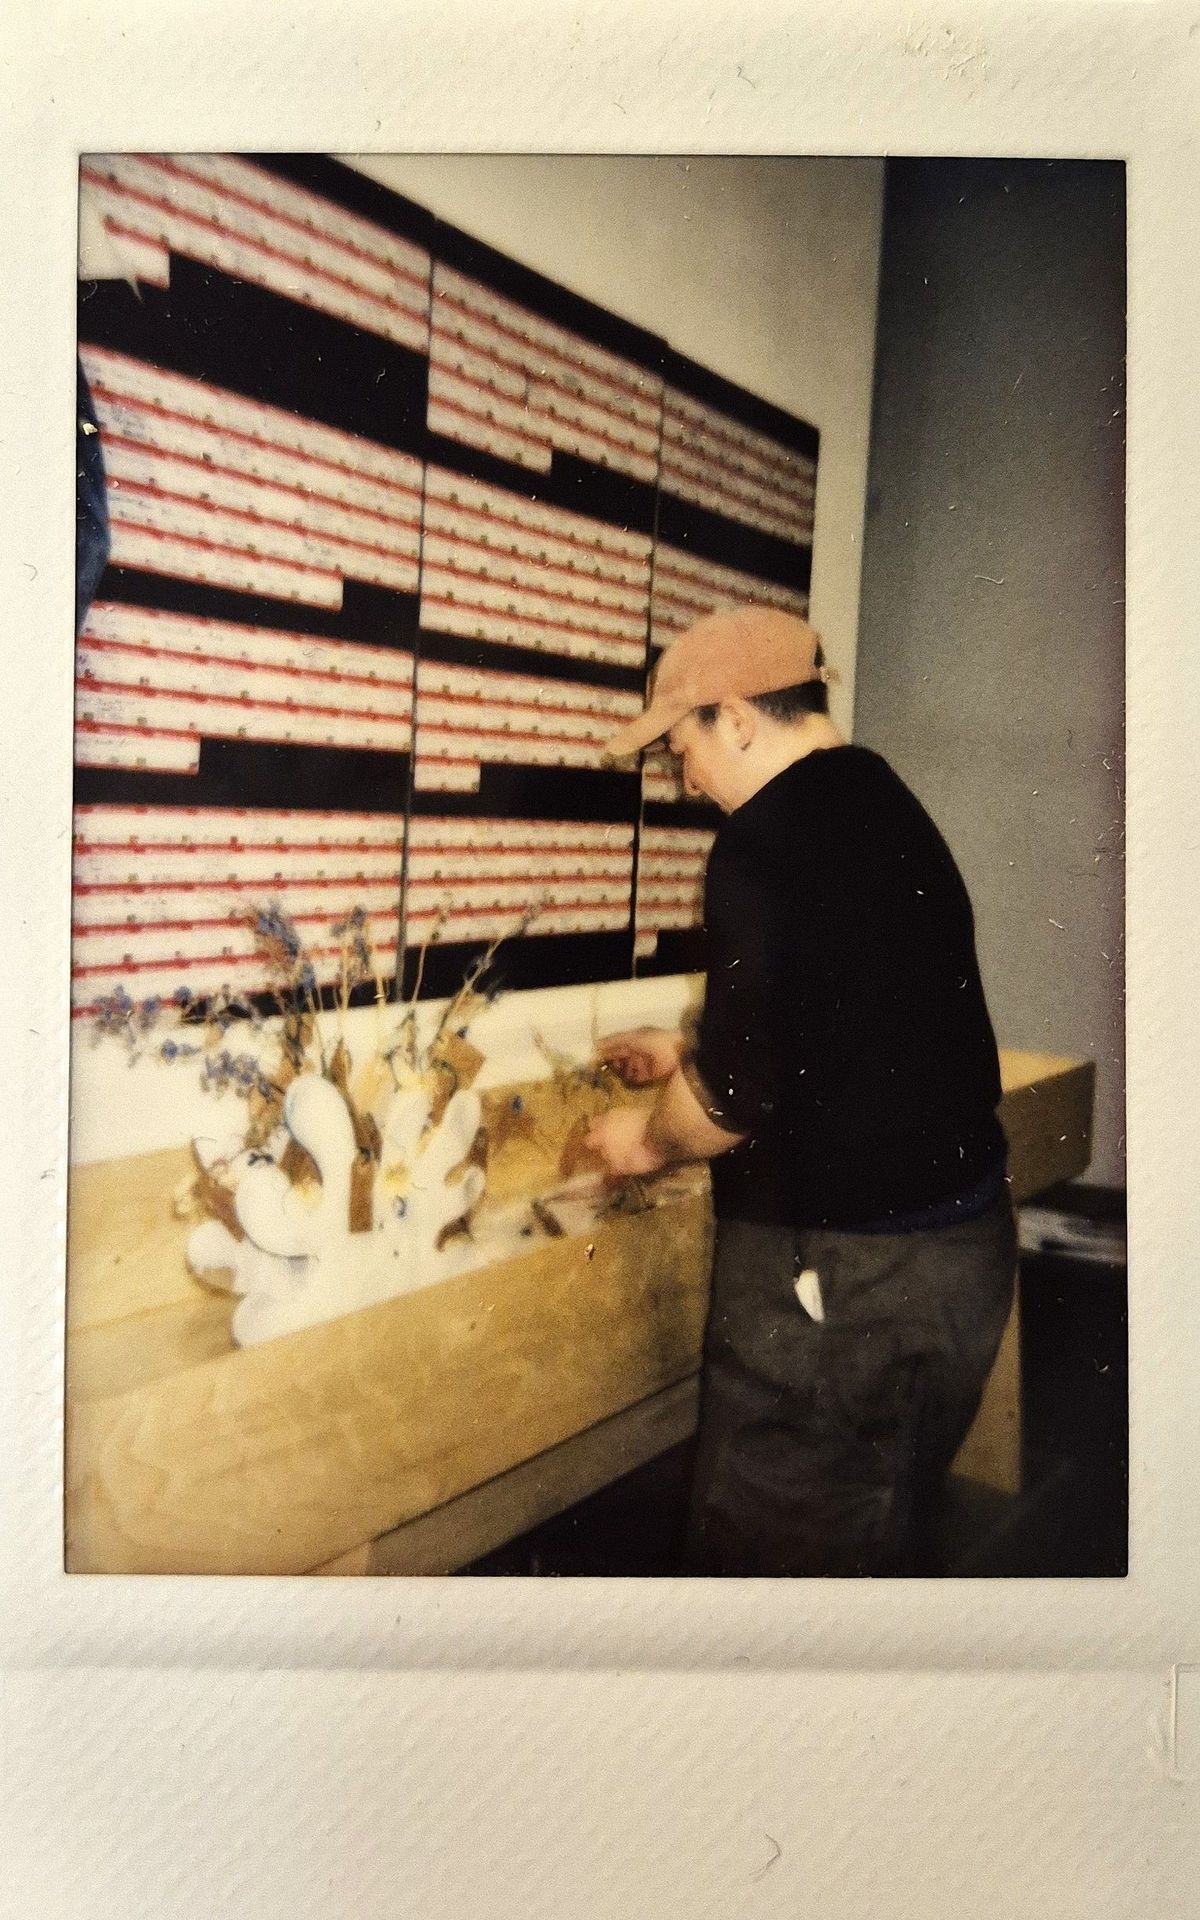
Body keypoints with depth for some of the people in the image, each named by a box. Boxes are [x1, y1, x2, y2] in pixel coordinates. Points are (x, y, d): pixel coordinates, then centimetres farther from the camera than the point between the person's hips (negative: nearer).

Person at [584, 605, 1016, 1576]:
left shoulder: (766, 843, -18)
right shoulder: (893, 810, 10)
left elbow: (739, 1090, -19)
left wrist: (651, 1139, 1)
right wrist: (689, 1053, 23)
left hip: (841, 1273, -9)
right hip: (964, 1241, 9)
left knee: (762, 1549, 6)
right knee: (886, 1533, 23)